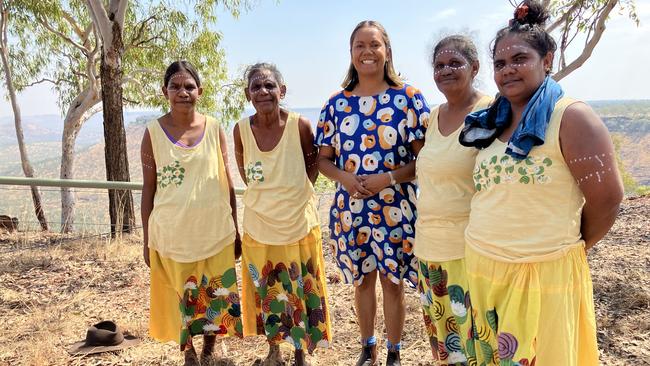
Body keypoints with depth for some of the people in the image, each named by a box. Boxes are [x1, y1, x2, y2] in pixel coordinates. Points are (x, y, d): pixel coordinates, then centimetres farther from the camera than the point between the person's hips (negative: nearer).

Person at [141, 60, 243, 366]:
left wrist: (235, 229, 6)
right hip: (172, 234, -1)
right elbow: (148, 189, 0)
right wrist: (147, 240, 1)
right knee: (181, 298, 12)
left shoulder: (214, 129, 0)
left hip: (215, 232, 1)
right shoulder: (154, 132, -3)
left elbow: (227, 182, 5)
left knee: (216, 296, 11)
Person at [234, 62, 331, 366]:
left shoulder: (300, 125, -15)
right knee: (267, 293, 16)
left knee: (301, 293, 12)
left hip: (299, 224, -1)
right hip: (259, 227, 2)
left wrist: (295, 193, -2)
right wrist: (264, 195, 6)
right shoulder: (241, 129, -10)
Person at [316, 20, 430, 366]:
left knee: (392, 281, 9)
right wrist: (344, 177, -13)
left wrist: (388, 178, -20)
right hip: (350, 209, 3)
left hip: (396, 208, -2)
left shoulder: (409, 98, -4)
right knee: (361, 280, 16)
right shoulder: (337, 103, 4)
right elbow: (323, 158, 6)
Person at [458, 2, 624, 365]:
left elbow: (607, 197, -11)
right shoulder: (492, 121, 9)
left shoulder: (570, 117, -11)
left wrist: (569, 247, 2)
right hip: (481, 267, 6)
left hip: (542, 273, -6)